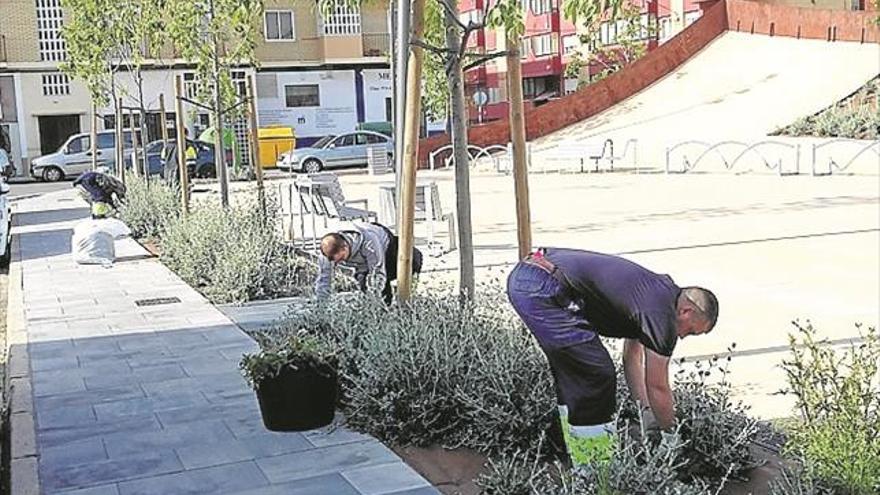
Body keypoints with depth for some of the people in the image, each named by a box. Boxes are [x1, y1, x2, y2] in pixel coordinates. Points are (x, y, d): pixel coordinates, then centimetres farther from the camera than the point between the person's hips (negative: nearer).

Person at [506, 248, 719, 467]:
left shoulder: (657, 290, 22)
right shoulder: (661, 313, -5)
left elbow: (633, 356, 32)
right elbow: (657, 387, 4)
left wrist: (647, 410, 33)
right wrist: (670, 432, 20)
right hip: (543, 291, -11)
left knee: (572, 371, 21)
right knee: (596, 376, -3)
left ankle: (582, 459, 31)